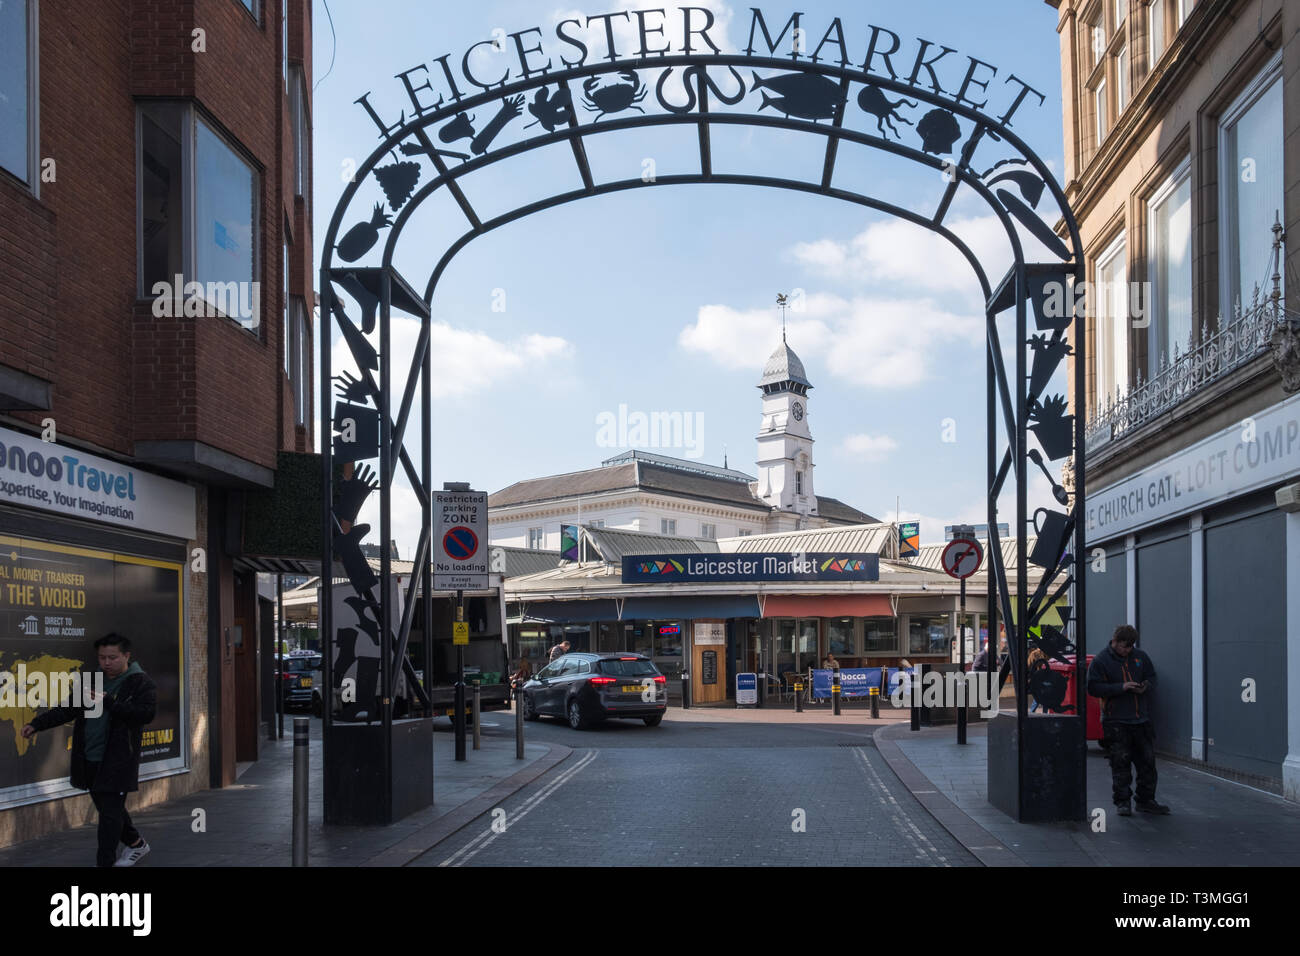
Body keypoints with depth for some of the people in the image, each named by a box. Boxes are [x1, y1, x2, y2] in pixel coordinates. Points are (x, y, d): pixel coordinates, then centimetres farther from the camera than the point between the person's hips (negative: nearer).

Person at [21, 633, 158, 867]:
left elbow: (146, 714, -21)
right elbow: (68, 709, 16)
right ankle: (135, 844, 37)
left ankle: (105, 861, -1)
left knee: (110, 812, -7)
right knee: (106, 807, 18)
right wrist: (37, 724, 4)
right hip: (90, 760, 7)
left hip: (117, 761, -7)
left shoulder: (140, 683, -8)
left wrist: (109, 702, -24)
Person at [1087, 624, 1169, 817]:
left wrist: (1145, 686, -6)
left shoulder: (1140, 656, 8)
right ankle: (1122, 802, 7)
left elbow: (1152, 676, 18)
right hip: (1115, 720, -5)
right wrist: (1121, 687, -20)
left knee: (1147, 761, 8)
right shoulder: (1101, 660, -7)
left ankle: (1146, 801, 19)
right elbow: (1094, 687, -12)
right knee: (1120, 763, -2)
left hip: (1141, 719, 5)